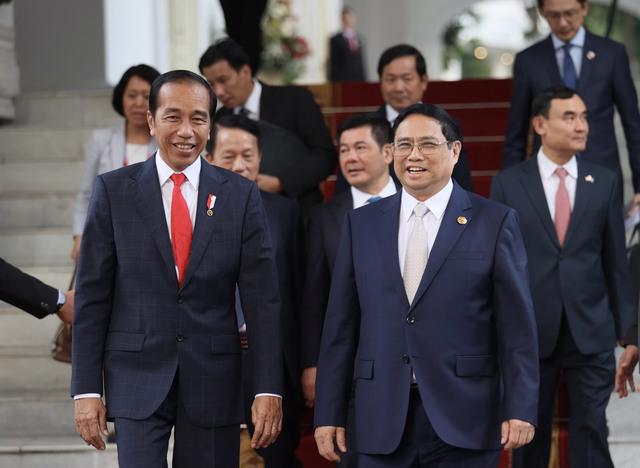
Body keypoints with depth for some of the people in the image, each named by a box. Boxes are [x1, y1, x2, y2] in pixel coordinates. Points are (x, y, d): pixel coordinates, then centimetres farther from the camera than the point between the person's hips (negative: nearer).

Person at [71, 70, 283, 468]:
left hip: (214, 380, 1)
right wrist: (86, 389, -4)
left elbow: (262, 299, 0)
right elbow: (92, 297, 1)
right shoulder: (114, 191, 1)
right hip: (138, 375, -1)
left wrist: (269, 390, -7)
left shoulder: (241, 195, 2)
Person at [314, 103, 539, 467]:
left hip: (463, 422, -2)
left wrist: (520, 409, -8)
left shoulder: (495, 222, 2)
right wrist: (329, 414, 5)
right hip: (383, 423, 2)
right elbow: (341, 326, 9)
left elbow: (517, 326, -1)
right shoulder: (362, 224, 10)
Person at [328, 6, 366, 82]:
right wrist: (333, 82, -9)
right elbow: (333, 65, -3)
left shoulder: (358, 38, 12)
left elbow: (361, 62, 14)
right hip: (342, 81, -4)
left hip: (358, 79, 4)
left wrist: (364, 80, 8)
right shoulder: (335, 40, -2)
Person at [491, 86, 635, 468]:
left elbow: (616, 260, 5)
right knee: (529, 434, 11)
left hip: (591, 333, 0)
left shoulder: (605, 182, 3)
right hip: (530, 332, 0)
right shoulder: (508, 184, 0)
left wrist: (623, 327, 4)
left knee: (591, 431, -1)